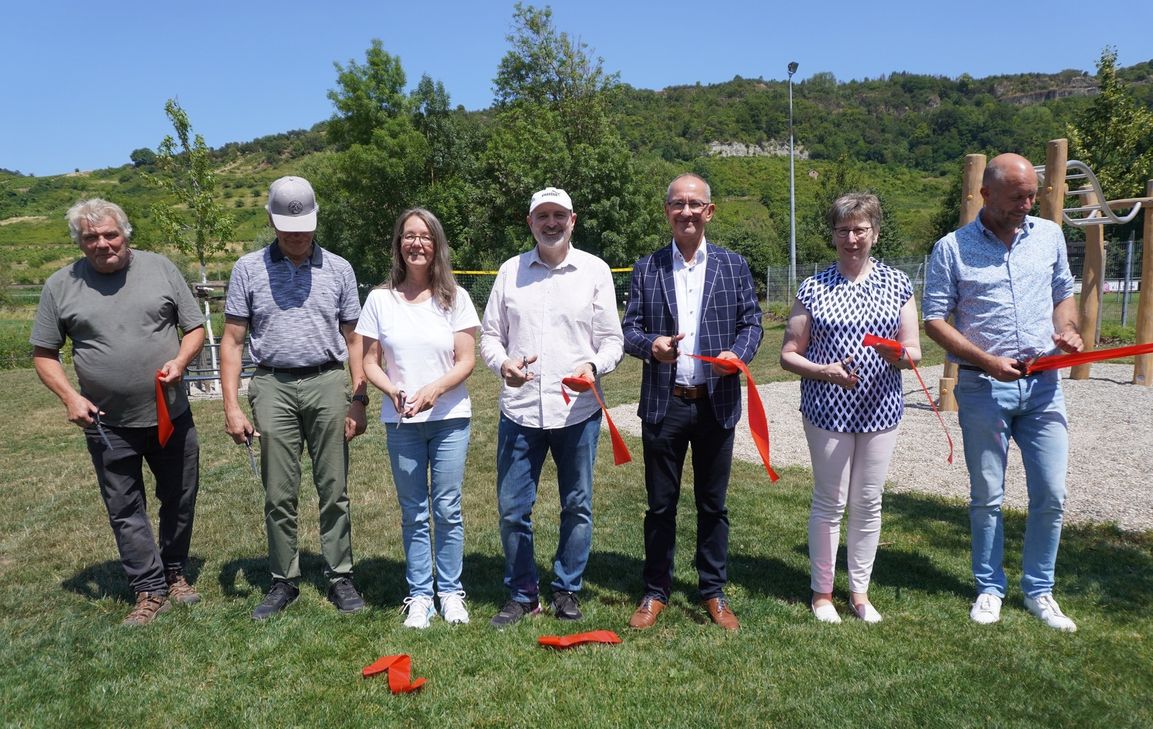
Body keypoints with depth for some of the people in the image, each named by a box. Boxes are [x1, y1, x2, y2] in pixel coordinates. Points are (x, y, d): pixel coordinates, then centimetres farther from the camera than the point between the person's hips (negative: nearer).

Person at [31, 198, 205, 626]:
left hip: (171, 415, 1)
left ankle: (175, 574, 31)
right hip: (108, 424, 0)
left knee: (179, 500, 12)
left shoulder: (160, 269, 0)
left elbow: (195, 327, 4)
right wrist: (69, 396, -9)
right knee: (125, 511, 6)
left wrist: (180, 361, -14)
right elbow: (43, 353, 5)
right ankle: (151, 591, 18)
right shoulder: (60, 286, 0)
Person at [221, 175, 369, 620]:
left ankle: (340, 578, 17)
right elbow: (233, 341, 5)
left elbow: (353, 340, 8)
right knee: (279, 495, 6)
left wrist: (359, 400, 0)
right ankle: (284, 582, 20)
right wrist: (231, 407, -3)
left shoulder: (338, 269, 7)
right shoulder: (248, 269, 5)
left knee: (334, 491, 5)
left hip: (328, 384, 0)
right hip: (274, 387, 0)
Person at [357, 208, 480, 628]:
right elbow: (370, 362, 4)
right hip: (401, 422, 1)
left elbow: (466, 361, -2)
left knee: (448, 510, 4)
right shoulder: (381, 298, 3)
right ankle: (419, 595, 21)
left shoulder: (454, 297, 1)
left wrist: (434, 389, -19)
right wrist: (392, 390, -15)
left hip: (450, 419, -1)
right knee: (414, 513, 9)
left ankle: (451, 592, 19)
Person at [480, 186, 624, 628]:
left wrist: (594, 366, -17)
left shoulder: (595, 270, 4)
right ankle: (521, 595, 24)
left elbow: (612, 339, 3)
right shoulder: (510, 271, 8)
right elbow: (489, 334, 10)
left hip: (578, 410, -1)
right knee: (512, 508, 6)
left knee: (577, 507, 9)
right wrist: (502, 362, -11)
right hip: (519, 410, 1)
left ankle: (567, 591, 28)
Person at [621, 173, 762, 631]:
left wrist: (738, 353, -15)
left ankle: (714, 592, 26)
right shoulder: (647, 268, 6)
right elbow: (629, 328, 4)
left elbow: (752, 322, 5)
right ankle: (656, 592, 24)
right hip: (663, 404, 0)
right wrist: (651, 344, -18)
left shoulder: (734, 266, 6)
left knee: (713, 504, 11)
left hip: (716, 403, 0)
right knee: (660, 504, 9)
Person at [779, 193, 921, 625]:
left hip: (880, 408, 2)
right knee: (830, 502, 4)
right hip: (828, 409, -2)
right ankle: (822, 592, 21)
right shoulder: (814, 288, 0)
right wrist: (824, 371, -18)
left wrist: (898, 353, -18)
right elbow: (788, 355, 0)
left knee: (868, 502, 10)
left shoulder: (897, 284, 6)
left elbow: (914, 353, 6)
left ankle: (860, 591, 26)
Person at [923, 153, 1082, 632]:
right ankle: (990, 588, 25)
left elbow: (1064, 293, 19)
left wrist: (1067, 330, -3)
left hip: (1043, 383, 3)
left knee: (1051, 494, 5)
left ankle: (1038, 591, 23)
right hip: (982, 387, -3)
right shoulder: (952, 248, -5)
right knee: (986, 497, 9)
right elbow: (934, 320, -6)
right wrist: (987, 361, -15)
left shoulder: (1049, 235, 7)